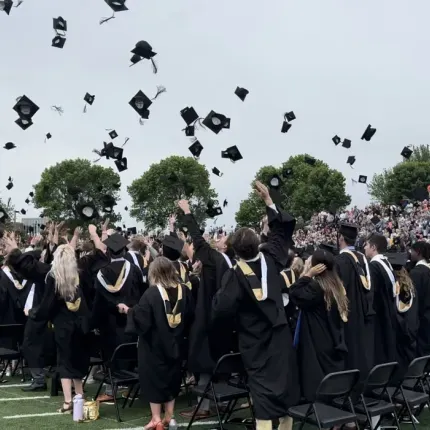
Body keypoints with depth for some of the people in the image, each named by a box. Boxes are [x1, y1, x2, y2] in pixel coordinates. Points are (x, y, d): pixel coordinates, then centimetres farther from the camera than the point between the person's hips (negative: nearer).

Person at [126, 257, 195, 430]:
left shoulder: (151, 293, -19)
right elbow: (190, 318, 6)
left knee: (154, 378, 8)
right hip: (175, 343, 5)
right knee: (171, 377, 17)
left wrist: (128, 311, -5)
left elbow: (142, 319, -20)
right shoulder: (184, 291, -3)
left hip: (154, 344, -4)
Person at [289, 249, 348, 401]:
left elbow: (295, 294, -21)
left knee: (318, 389, -2)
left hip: (318, 345, -9)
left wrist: (307, 274, -17)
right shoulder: (336, 285, 7)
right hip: (333, 344, 9)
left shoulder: (316, 286, -20)